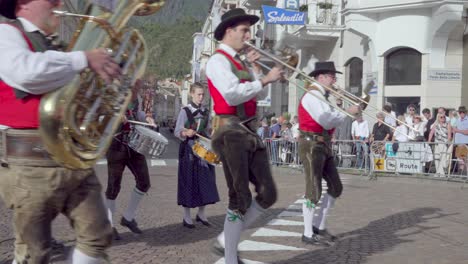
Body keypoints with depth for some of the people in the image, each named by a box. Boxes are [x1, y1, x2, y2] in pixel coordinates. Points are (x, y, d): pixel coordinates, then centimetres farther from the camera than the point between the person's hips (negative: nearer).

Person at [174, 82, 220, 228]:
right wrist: (186, 133, -27)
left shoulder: (206, 112, 9)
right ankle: (187, 217, 8)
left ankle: (201, 213, 19)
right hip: (189, 149, -5)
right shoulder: (185, 111, -6)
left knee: (205, 180, 5)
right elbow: (177, 131, -9)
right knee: (188, 180, -1)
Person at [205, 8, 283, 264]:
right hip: (231, 133, -9)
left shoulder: (240, 62, 20)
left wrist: (255, 67, 7)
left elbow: (261, 96, 17)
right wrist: (265, 79, -17)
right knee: (241, 200, -6)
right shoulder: (218, 61, -7)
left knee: (268, 195, 6)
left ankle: (226, 240, 19)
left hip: (250, 132, 9)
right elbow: (232, 95, -23)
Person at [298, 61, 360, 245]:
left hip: (324, 145, 10)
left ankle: (319, 226, 19)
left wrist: (350, 113, 2)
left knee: (336, 188, 10)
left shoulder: (323, 96, 18)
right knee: (314, 191, -6)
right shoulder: (312, 96, -13)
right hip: (312, 145, -10)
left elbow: (331, 120, 14)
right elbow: (327, 122, -22)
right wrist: (348, 112, -12)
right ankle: (308, 234, 2)